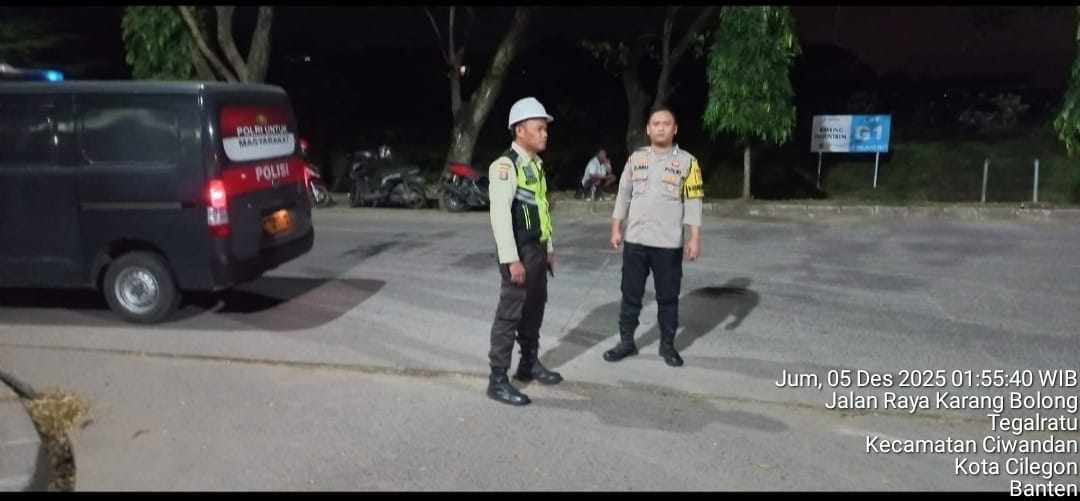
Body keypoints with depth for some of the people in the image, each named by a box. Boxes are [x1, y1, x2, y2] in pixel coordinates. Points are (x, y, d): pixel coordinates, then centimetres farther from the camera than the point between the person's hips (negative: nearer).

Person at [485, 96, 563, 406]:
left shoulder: (536, 165, 13)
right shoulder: (505, 166, -16)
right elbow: (500, 215, -22)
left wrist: (548, 248, 18)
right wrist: (511, 258, -24)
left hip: (538, 248, 9)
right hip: (519, 251, -9)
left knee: (534, 309, 18)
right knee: (510, 313, -4)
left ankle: (529, 363, 35)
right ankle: (498, 380, 5)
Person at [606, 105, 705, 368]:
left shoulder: (687, 161, -2)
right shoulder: (636, 158, 6)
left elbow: (693, 202, -4)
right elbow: (623, 195, 9)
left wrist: (695, 238, -9)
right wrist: (616, 228, 6)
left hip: (669, 243, -2)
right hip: (635, 240, 2)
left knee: (668, 297, 8)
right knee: (631, 295, 10)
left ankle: (667, 345, 22)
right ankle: (626, 342, 22)